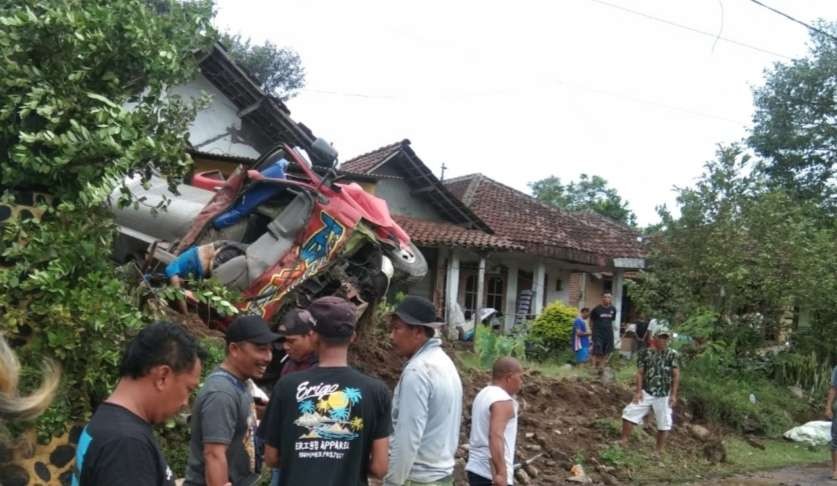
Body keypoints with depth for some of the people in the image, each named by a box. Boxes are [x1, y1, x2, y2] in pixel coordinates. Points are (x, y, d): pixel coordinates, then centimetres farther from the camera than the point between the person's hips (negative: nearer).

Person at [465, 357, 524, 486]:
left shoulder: (483, 395, 13)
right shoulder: (503, 401, -16)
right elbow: (495, 435, -28)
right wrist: (500, 473, -32)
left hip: (476, 469, 9)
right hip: (492, 473, -9)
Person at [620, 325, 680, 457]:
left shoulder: (673, 355, -1)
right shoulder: (645, 353, 0)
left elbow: (676, 375, -2)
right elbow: (640, 373, 0)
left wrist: (673, 394, -7)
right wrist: (638, 391, -8)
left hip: (664, 395, -1)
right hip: (646, 392, 1)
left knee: (664, 423, 4)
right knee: (629, 413, -6)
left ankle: (658, 450, 18)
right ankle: (624, 441, 6)